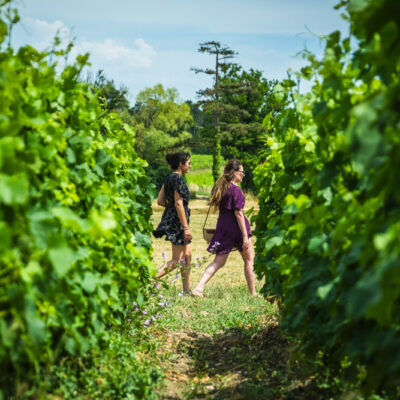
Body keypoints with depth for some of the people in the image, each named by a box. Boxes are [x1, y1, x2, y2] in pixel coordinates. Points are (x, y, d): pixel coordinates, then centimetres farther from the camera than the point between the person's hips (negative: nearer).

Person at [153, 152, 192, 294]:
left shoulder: (169, 178, 11)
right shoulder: (178, 178, -16)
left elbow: (160, 201, 11)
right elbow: (178, 204, -21)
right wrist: (186, 227, -20)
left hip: (170, 217, 10)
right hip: (177, 220, -10)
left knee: (187, 255, 15)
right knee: (177, 260, -5)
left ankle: (187, 290, 19)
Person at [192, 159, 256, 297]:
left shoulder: (220, 187, 10)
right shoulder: (235, 190, -14)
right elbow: (238, 213, -17)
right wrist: (245, 236, -16)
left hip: (222, 227, 7)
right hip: (236, 228, -7)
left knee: (218, 262, 8)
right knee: (249, 260, 10)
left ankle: (199, 288, -6)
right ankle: (253, 293, 17)